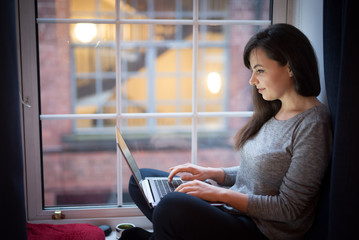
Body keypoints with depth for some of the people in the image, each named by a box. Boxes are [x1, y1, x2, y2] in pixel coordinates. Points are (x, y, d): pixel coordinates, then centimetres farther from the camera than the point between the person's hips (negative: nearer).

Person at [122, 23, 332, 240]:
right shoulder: (273, 112, 9)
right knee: (141, 179, 10)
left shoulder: (313, 126, -18)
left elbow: (288, 208, -18)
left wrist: (220, 193, -18)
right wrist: (211, 173, 2)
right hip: (235, 211, 9)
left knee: (173, 206, -33)